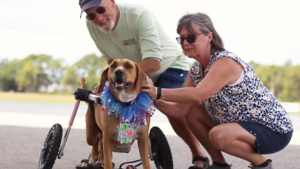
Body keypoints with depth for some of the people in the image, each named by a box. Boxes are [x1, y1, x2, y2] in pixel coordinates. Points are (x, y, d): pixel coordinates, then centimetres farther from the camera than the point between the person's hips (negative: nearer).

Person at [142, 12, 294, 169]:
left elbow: (198, 95, -38)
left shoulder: (225, 62, -24)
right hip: (244, 123, 9)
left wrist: (158, 91, -37)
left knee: (218, 135, -32)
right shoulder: (196, 70, 2)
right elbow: (181, 110, -2)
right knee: (192, 113, -1)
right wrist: (154, 98, -18)